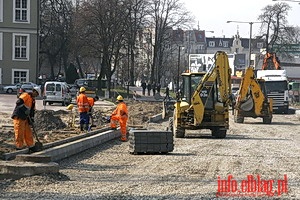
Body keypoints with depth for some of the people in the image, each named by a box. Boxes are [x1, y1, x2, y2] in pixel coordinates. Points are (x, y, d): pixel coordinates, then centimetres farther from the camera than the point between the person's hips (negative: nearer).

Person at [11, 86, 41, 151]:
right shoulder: (26, 95, -10)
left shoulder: (33, 100, 19)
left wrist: (32, 119, 8)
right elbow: (18, 102, -25)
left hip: (25, 118, 9)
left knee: (28, 133, 13)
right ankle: (19, 148, 4)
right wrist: (25, 109, -26)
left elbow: (32, 110, 21)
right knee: (19, 133, -3)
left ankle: (31, 147, 23)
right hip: (18, 117, -9)